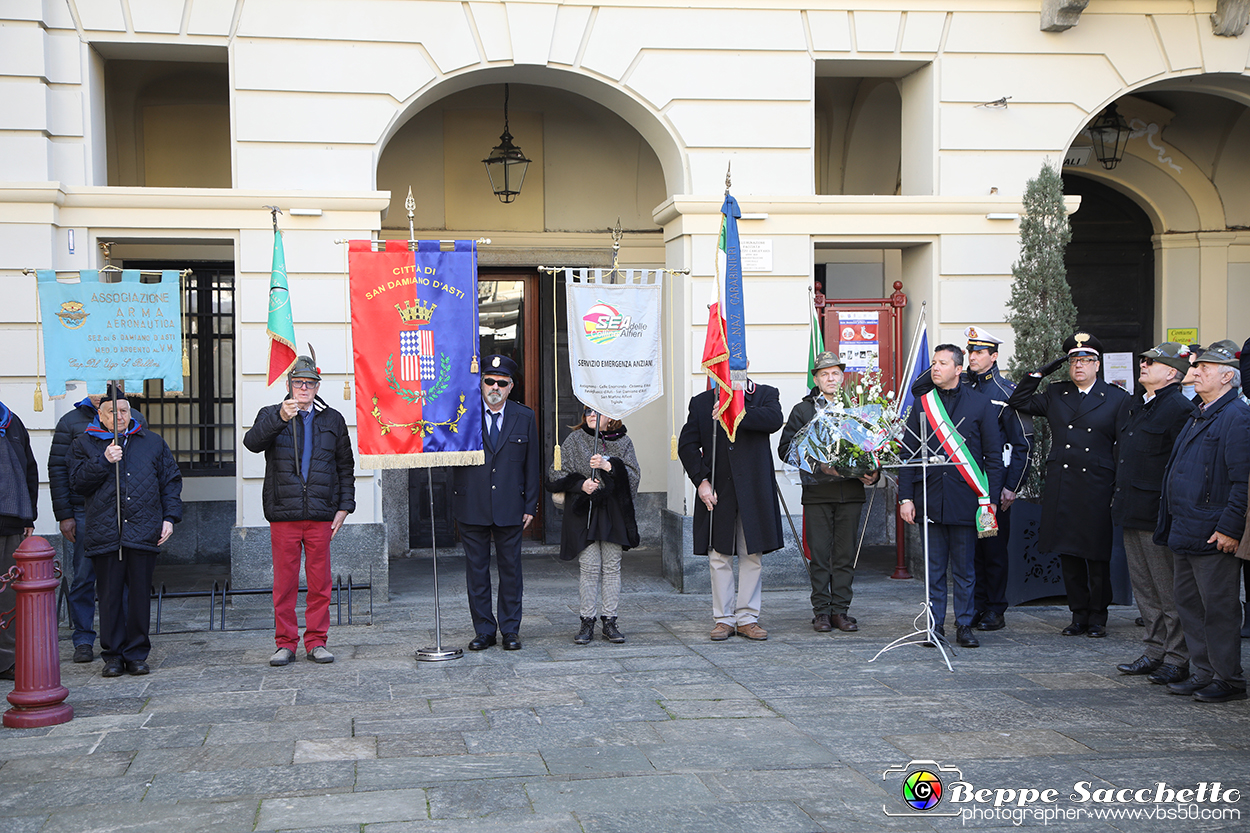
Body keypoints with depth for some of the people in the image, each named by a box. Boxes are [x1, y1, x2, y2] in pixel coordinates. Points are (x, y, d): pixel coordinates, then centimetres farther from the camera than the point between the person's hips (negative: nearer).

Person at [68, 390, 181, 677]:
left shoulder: (152, 443, 15)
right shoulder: (84, 444, 11)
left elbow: (171, 481, 15)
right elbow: (78, 482, 1)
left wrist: (169, 517, 5)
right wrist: (104, 461, -12)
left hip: (143, 532, 1)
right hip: (104, 533, -1)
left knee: (140, 594, 2)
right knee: (110, 596, 1)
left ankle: (137, 654, 11)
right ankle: (112, 655, 11)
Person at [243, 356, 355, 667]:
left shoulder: (332, 420, 14)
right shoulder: (271, 416, 9)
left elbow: (346, 467, 16)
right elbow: (252, 442, -13)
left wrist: (344, 506, 6)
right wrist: (279, 418, -28)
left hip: (321, 514, 1)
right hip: (283, 514, -1)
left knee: (319, 583, 3)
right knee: (284, 582, 1)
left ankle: (316, 641, 13)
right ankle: (286, 643, 11)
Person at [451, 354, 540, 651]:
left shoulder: (525, 417, 6)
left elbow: (532, 465, 7)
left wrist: (530, 505, 3)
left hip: (510, 508, 1)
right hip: (471, 507, -1)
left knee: (510, 568, 6)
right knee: (476, 570, 5)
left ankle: (510, 630, 16)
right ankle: (483, 630, 15)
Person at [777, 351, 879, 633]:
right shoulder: (803, 410, 8)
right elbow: (785, 448, 2)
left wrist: (873, 473, -6)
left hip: (850, 491, 1)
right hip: (817, 492, -1)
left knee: (845, 554, 3)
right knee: (819, 555, 0)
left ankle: (840, 610, 10)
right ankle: (822, 611, 8)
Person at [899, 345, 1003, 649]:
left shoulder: (981, 403, 3)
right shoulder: (922, 405, 8)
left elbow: (993, 455, 3)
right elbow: (908, 454, 9)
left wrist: (991, 498, -4)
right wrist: (906, 497, 1)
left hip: (966, 499, -2)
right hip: (930, 499, 2)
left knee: (964, 570, 5)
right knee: (934, 569, 5)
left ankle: (964, 626, 14)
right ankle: (935, 626, 13)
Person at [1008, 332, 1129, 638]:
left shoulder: (1117, 399, 2)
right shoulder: (1055, 394, 12)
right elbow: (1018, 401, 15)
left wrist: (1119, 489, -4)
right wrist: (1040, 373, 5)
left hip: (1096, 490, -3)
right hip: (1060, 489, 3)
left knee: (1097, 557, 2)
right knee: (1068, 555, 7)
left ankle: (1098, 617, 15)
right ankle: (1079, 615, 17)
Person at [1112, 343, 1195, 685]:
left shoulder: (1180, 409, -12)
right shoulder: (1130, 406, 16)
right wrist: (1118, 496, 21)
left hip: (1159, 515, -9)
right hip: (1131, 513, 9)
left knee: (1170, 592, -2)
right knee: (1144, 589, 14)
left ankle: (1177, 658, 6)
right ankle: (1155, 651, 23)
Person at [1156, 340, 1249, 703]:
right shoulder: (1200, 416, 18)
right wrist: (1171, 522, 20)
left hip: (1213, 535, -10)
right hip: (1186, 531, 10)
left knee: (1219, 606, -2)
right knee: (1189, 602, 14)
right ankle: (1202, 673, 24)